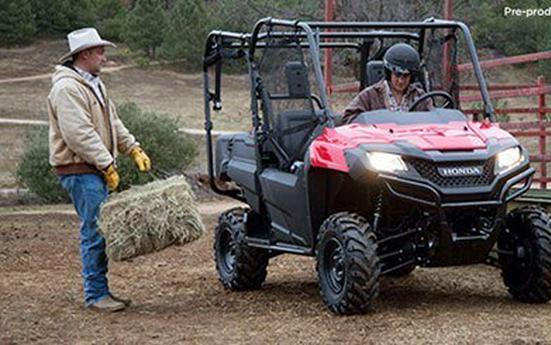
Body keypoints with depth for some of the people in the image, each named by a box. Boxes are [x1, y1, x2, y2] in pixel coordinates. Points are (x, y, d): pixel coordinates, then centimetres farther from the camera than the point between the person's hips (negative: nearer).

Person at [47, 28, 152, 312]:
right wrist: (107, 164, -22)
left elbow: (113, 122, 23)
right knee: (95, 231, -9)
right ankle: (95, 294, -3)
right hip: (79, 170, -10)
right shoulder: (67, 88, -15)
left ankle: (100, 291, 18)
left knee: (102, 230, 11)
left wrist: (133, 148, 12)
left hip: (97, 170, 10)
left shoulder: (93, 84, 17)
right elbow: (79, 134, -22)